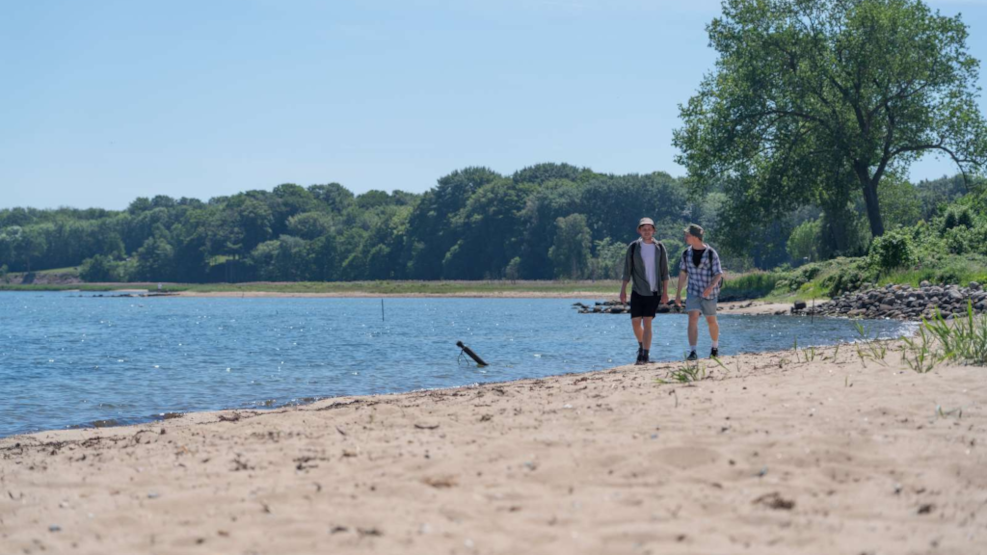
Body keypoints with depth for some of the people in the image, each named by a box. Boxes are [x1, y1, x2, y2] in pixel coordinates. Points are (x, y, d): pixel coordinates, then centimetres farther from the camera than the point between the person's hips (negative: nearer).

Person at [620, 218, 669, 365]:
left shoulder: (660, 248, 2)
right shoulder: (633, 248, 1)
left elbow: (665, 272, 3)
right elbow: (627, 270, 3)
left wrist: (665, 292, -3)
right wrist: (623, 290, -1)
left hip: (654, 292, -1)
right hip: (637, 291, 1)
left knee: (647, 323, -5)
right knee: (635, 321, 0)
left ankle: (645, 355, -3)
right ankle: (641, 345, 28)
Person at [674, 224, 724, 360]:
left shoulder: (711, 254, -12)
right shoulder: (687, 254, 1)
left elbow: (718, 274, -11)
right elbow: (683, 273, 10)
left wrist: (710, 287, -29)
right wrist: (678, 293, 10)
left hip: (709, 293, -2)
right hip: (693, 292, 2)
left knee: (711, 321, 12)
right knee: (693, 319, -15)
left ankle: (715, 347, 37)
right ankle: (692, 352, -19)